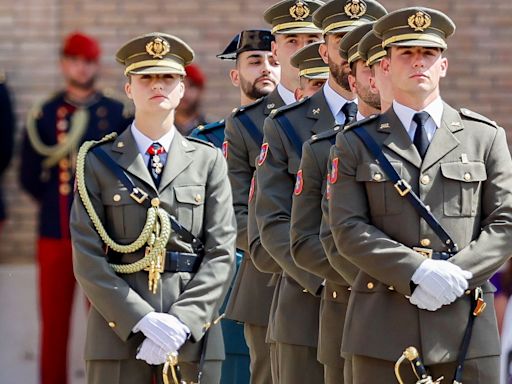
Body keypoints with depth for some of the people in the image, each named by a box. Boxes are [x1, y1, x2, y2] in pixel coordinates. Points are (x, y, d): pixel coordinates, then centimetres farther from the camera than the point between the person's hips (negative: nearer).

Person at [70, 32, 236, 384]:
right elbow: (88, 258, -1)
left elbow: (221, 254, 3)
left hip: (193, 338, 1)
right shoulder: (98, 162, 7)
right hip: (118, 335, -1)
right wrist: (143, 321, -13)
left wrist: (181, 322, -12)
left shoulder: (208, 161, 11)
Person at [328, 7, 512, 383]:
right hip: (384, 326, -1)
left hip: (465, 323, 1)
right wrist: (419, 273, -14)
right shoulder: (356, 144, 9)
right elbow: (349, 229, -1)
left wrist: (458, 275, -11)